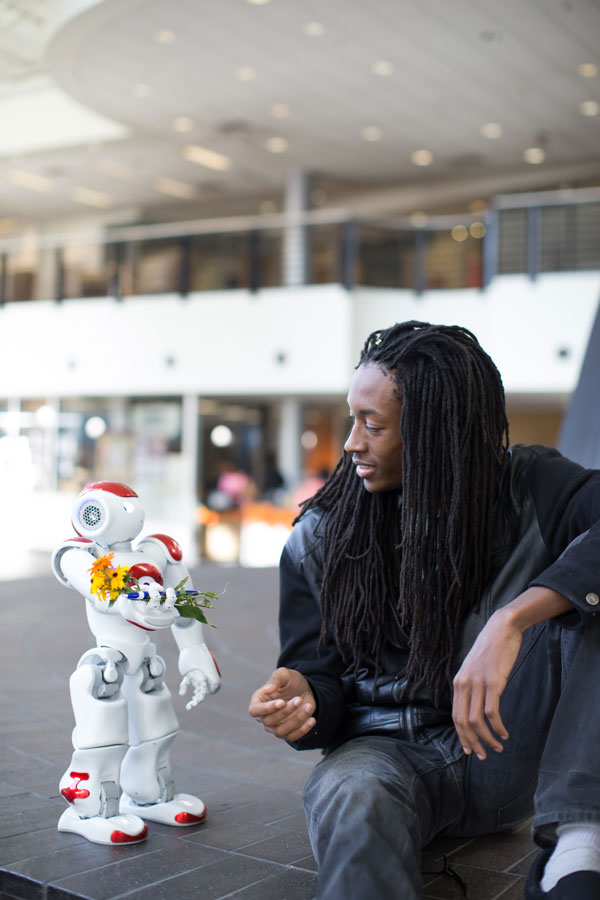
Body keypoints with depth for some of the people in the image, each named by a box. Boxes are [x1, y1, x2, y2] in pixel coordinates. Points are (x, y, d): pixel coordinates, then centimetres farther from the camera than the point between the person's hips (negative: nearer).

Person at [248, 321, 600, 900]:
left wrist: (510, 620, -39)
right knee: (354, 800, -39)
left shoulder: (529, 489, -6)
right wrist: (302, 696, -23)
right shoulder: (319, 538, -1)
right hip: (390, 747, -1)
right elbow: (325, 678, 2)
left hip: (505, 759, 2)